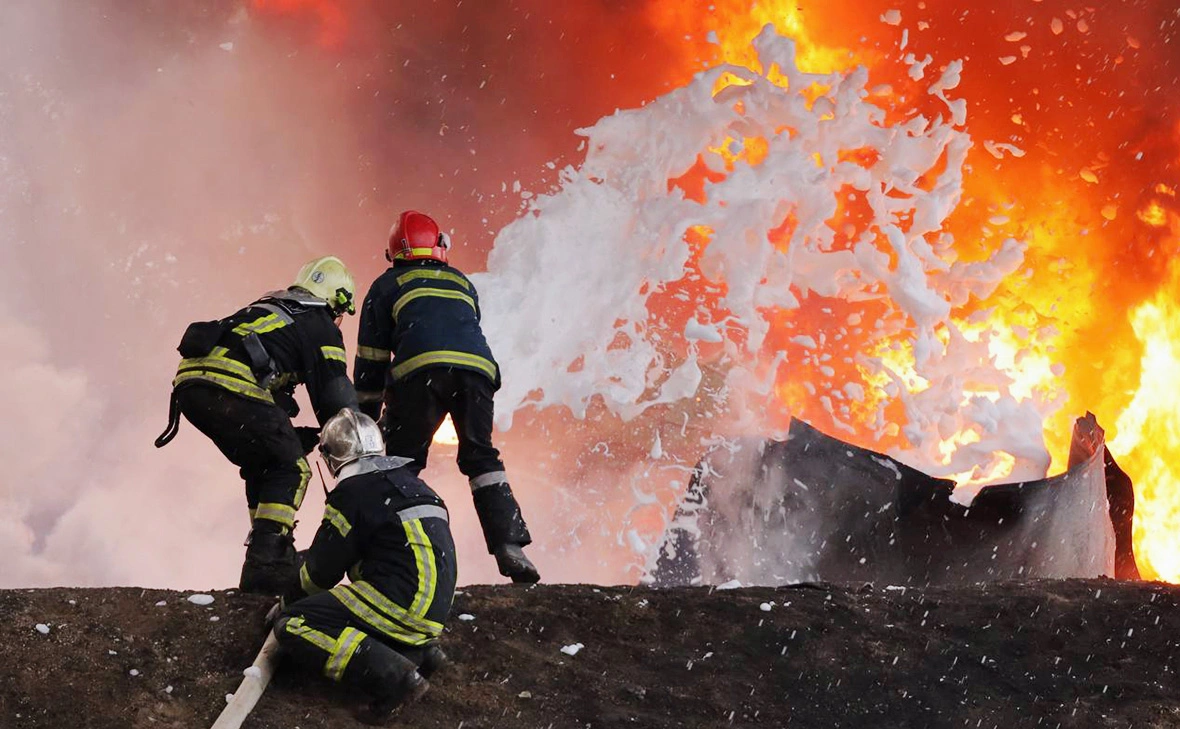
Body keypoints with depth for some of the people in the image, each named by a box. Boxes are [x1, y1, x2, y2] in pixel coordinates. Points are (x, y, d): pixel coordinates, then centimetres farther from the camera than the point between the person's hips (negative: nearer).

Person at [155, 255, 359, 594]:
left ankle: (269, 554, 26)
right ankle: (266, 563, -7)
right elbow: (337, 398, 8)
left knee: (261, 467, 24)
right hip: (230, 387, -8)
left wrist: (289, 435, 34)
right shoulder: (322, 328, 11)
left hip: (189, 382, 8)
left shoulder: (268, 306, 35)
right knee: (292, 470, 4)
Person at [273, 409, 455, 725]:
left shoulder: (352, 491, -6)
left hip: (400, 603, -9)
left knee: (292, 627, -8)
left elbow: (322, 571, -1)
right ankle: (420, 651, 6)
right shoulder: (409, 482, 18)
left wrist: (291, 598, 21)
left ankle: (393, 677, -25)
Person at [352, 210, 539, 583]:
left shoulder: (388, 285, 26)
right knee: (482, 458, 15)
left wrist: (365, 420, 25)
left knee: (401, 463, 7)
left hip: (420, 369, -3)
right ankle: (510, 547, 1)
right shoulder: (462, 282, 36)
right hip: (477, 367, 3)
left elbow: (371, 359, 22)